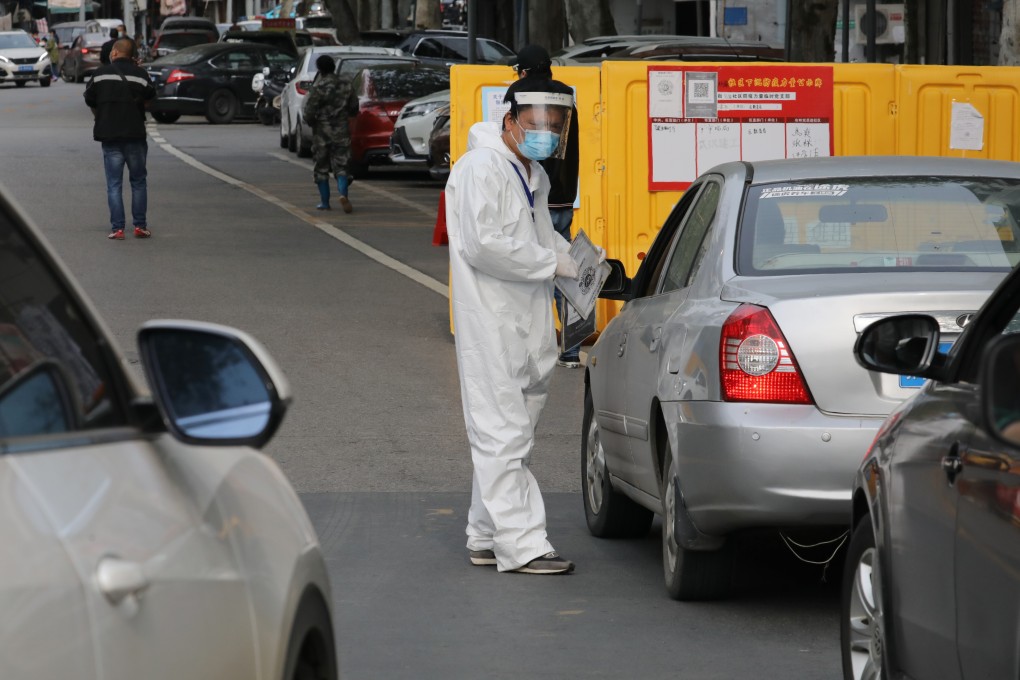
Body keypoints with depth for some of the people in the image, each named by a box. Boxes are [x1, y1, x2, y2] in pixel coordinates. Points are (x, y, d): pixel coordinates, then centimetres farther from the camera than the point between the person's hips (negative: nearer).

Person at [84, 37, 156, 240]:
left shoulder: (101, 73, -1)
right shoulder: (140, 74, -2)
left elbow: (90, 101, 5)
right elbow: (148, 100, 3)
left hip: (109, 135, 0)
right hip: (135, 135, 0)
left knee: (114, 185, 3)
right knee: (138, 182, 12)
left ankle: (117, 228, -3)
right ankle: (140, 226, 9)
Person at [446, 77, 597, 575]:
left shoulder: (534, 177, 18)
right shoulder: (482, 168, -12)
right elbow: (482, 244, -22)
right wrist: (553, 263, -16)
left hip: (525, 326, 10)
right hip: (490, 324, -10)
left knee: (509, 435, 14)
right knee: (502, 434, -10)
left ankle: (486, 537, 21)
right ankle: (520, 544, -12)